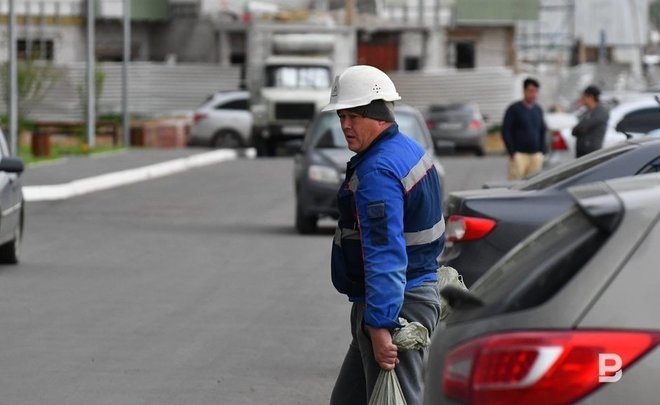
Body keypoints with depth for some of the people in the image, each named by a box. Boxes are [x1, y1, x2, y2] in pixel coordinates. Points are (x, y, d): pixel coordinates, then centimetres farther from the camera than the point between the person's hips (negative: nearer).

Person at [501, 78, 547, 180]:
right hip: (519, 154, -5)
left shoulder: (538, 110, 14)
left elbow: (542, 131, 20)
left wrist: (542, 151, 10)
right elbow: (505, 132, -4)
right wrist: (512, 152, -9)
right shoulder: (514, 109, -2)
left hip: (536, 155, 5)